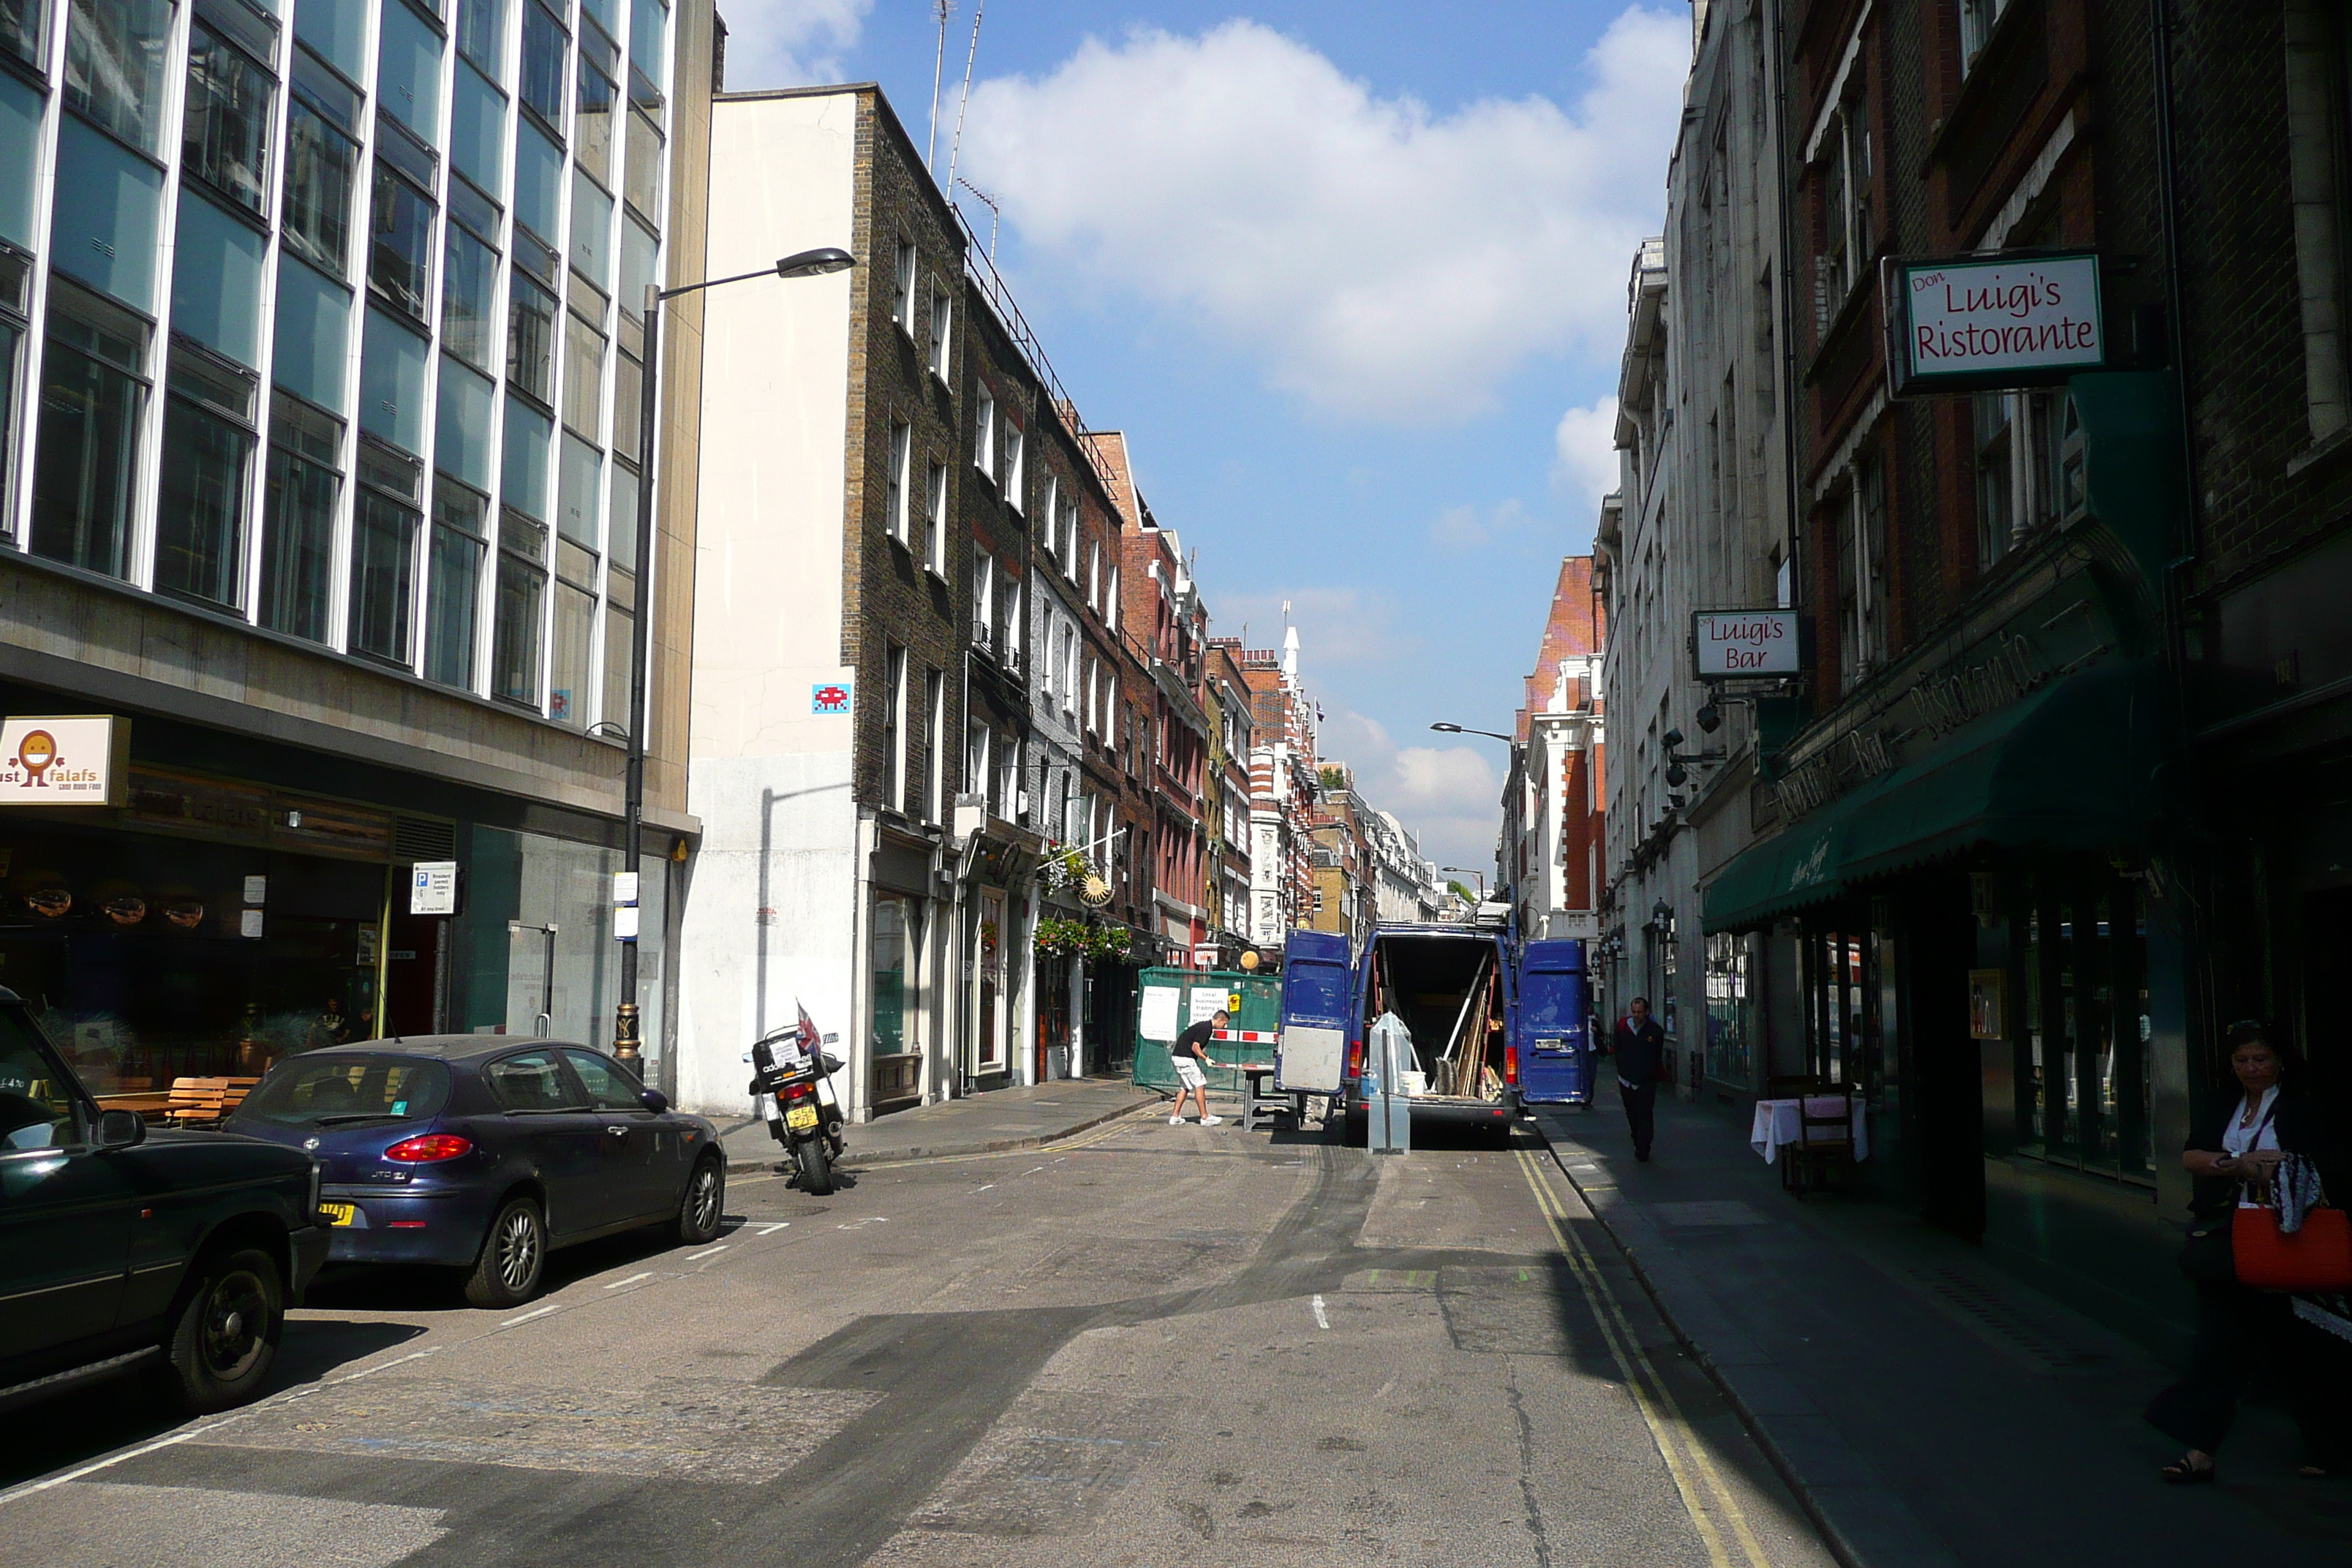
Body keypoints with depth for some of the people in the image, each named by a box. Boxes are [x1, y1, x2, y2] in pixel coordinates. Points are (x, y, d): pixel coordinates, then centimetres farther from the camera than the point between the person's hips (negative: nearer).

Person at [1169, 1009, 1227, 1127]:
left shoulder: (1205, 1025, 16)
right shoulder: (1206, 1028, -15)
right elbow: (1195, 1047, -21)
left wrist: (1205, 1058, 13)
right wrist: (1206, 1059, -12)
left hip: (1178, 1056, 10)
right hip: (1185, 1058, -10)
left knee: (1185, 1087, 13)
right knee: (1200, 1085, -5)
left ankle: (1175, 1117, 13)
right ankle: (1205, 1118, -2)